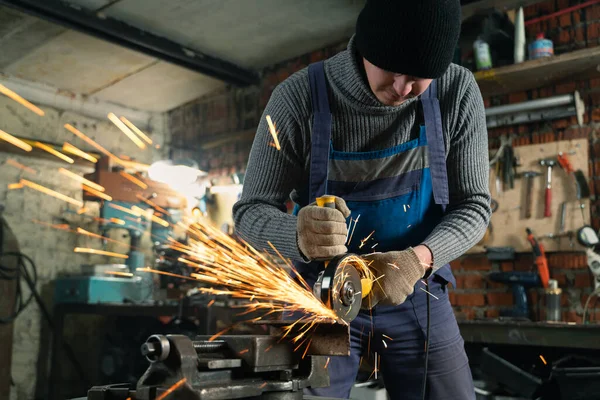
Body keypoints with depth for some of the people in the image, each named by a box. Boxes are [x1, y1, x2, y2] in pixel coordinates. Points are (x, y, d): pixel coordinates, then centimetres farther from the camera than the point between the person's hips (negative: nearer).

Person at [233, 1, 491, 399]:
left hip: (417, 293, 2)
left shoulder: (459, 93, -12)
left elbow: (473, 205, -6)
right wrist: (299, 234, -35)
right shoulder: (299, 98, -17)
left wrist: (419, 259, -26)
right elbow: (251, 212, -12)